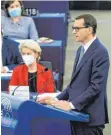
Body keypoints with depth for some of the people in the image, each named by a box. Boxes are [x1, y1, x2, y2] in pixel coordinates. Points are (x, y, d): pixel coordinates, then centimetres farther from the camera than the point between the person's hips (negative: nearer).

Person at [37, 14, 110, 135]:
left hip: (90, 116, -8)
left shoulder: (100, 52, -13)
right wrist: (58, 99, 7)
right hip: (78, 113, 8)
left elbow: (96, 86, -19)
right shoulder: (81, 50, 15)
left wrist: (71, 104, -20)